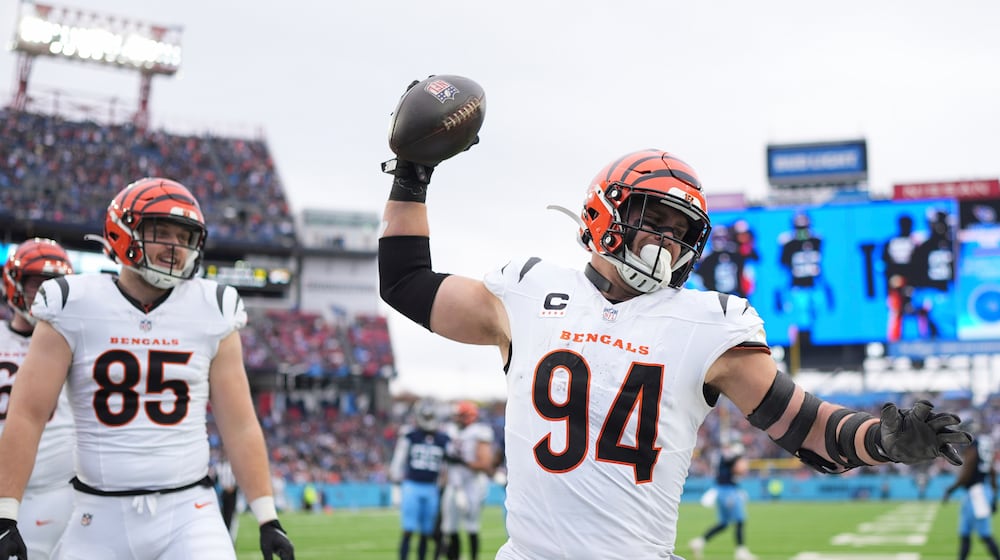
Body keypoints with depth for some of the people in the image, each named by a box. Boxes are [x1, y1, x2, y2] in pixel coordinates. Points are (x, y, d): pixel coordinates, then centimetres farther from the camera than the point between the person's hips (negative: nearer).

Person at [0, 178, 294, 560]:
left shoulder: (210, 314, 2)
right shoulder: (75, 308, -2)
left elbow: (240, 425, 5)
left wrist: (267, 518, 1)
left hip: (188, 513, 0)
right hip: (100, 518, 0)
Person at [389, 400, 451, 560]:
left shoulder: (443, 440, 7)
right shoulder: (409, 437, -1)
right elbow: (398, 461, 2)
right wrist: (397, 480, -3)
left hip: (432, 489, 3)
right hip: (412, 486, -3)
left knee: (427, 532, 6)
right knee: (408, 531, -9)